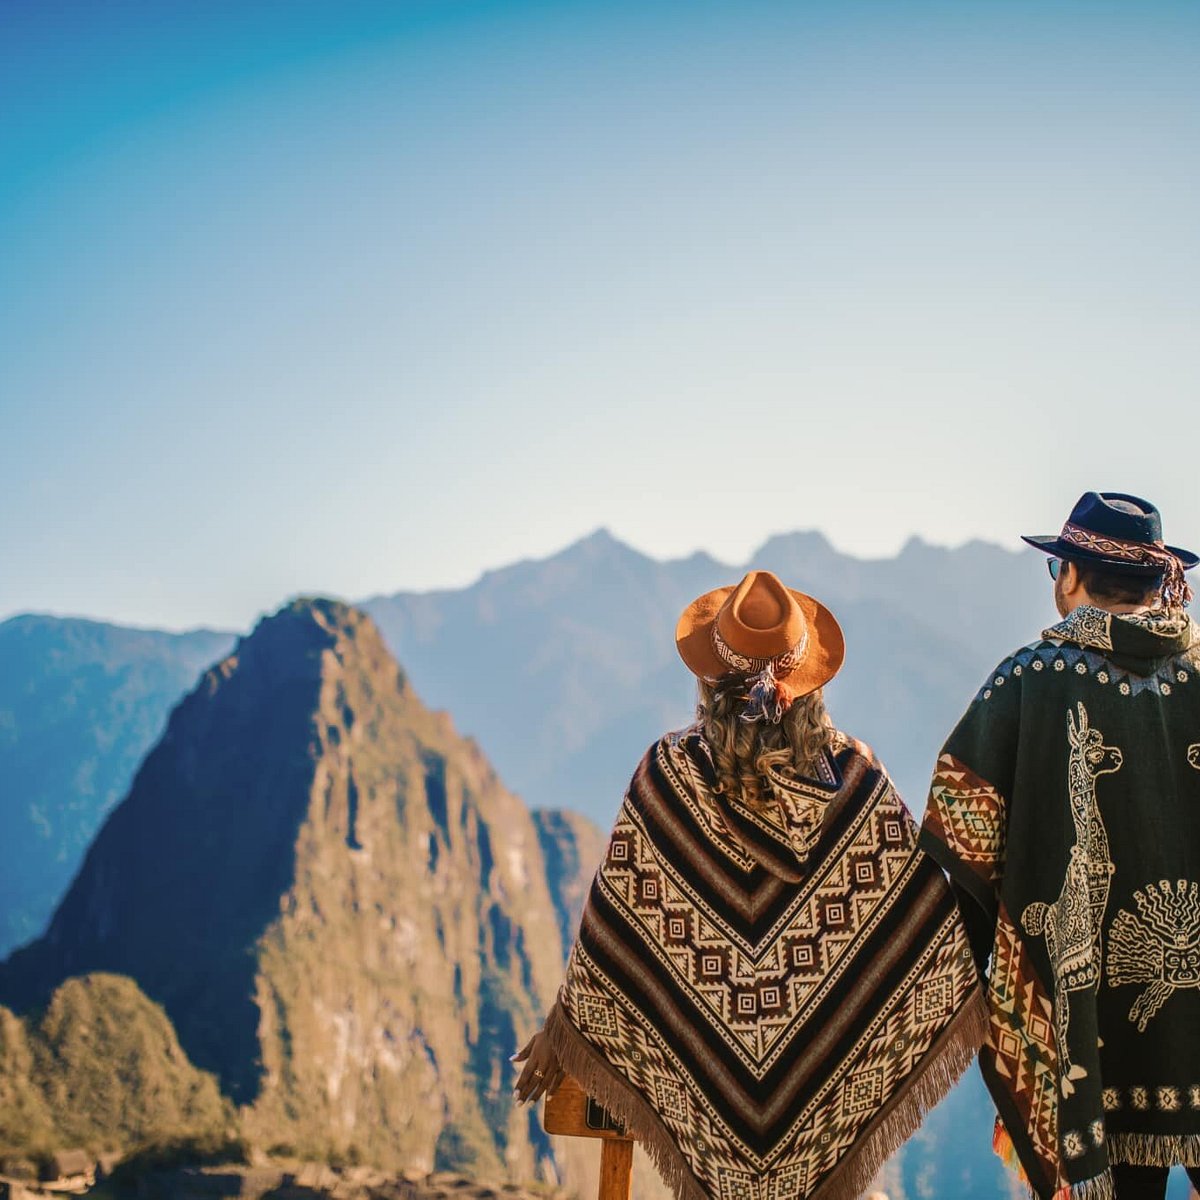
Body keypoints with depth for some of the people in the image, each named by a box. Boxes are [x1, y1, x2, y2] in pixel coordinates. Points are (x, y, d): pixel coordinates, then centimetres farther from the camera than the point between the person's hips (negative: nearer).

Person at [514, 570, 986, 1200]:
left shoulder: (669, 772, -13)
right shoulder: (853, 773, -11)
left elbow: (613, 922, -8)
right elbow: (920, 910, -7)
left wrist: (563, 1030, 3)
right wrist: (982, 1004, 5)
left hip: (701, 1070, 0)